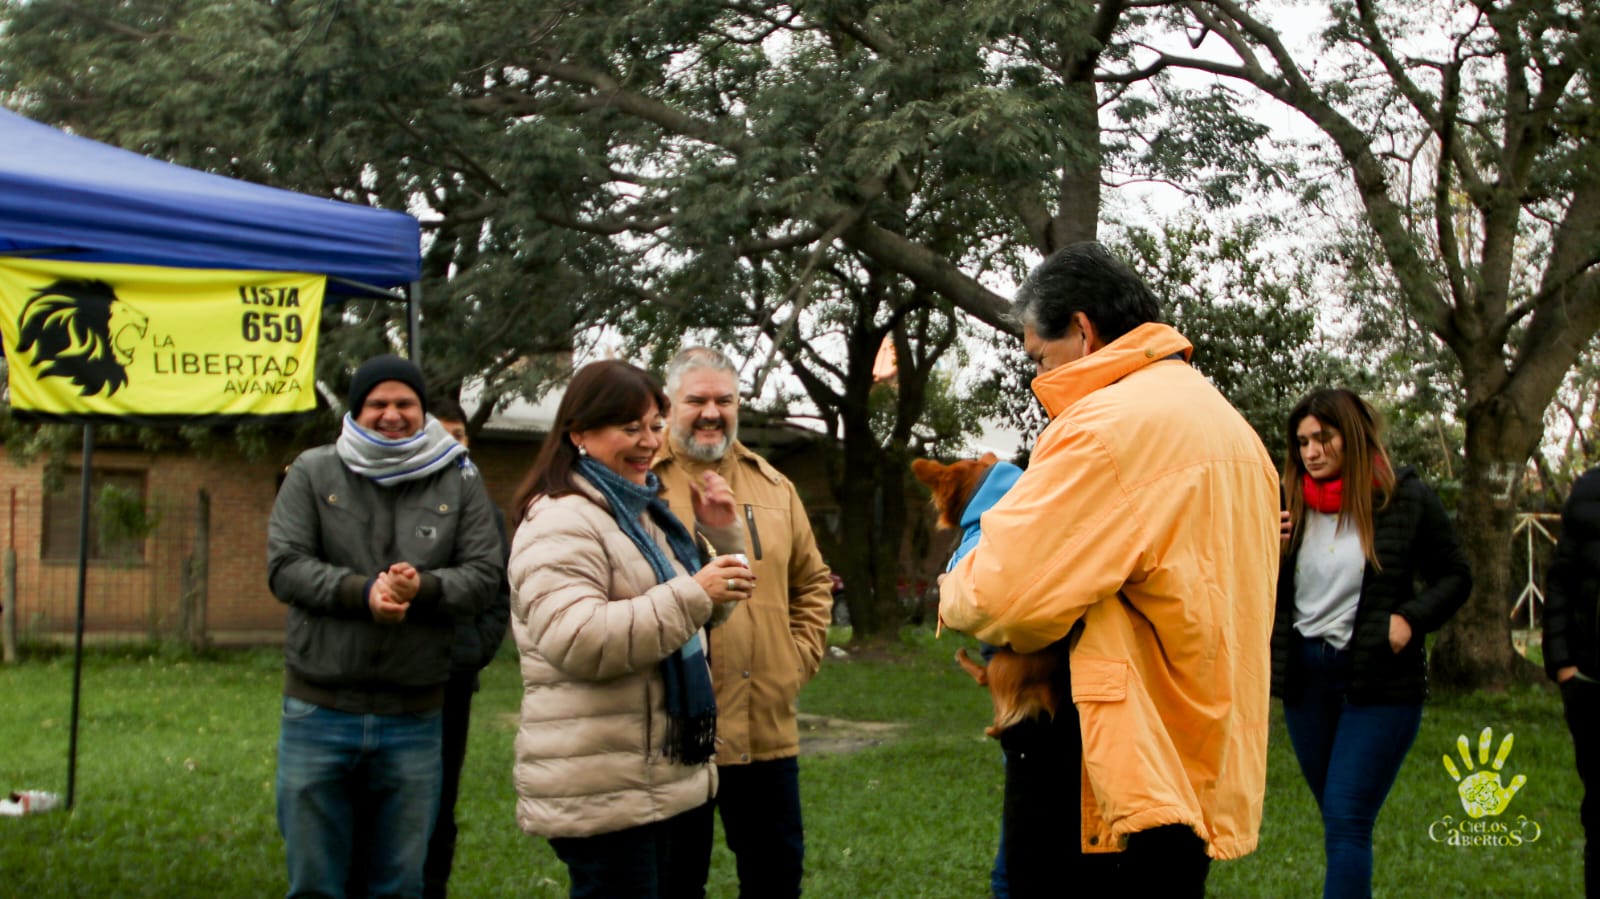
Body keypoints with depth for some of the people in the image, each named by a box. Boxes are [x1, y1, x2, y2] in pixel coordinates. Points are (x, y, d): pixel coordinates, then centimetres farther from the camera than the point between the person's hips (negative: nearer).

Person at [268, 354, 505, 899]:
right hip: (320, 711, 0)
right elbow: (285, 566, -4)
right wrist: (362, 591, -19)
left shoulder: (459, 481, 5)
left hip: (414, 716, 1)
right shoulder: (313, 473, 3)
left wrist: (425, 587, -20)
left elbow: (484, 573, 0)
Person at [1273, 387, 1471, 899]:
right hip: (1304, 674, 4)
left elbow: (1455, 576, 4)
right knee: (1338, 821, 14)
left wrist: (1411, 618, -12)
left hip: (1380, 681, -4)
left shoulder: (1405, 498, -5)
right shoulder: (1287, 503, 3)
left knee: (1346, 823, -11)